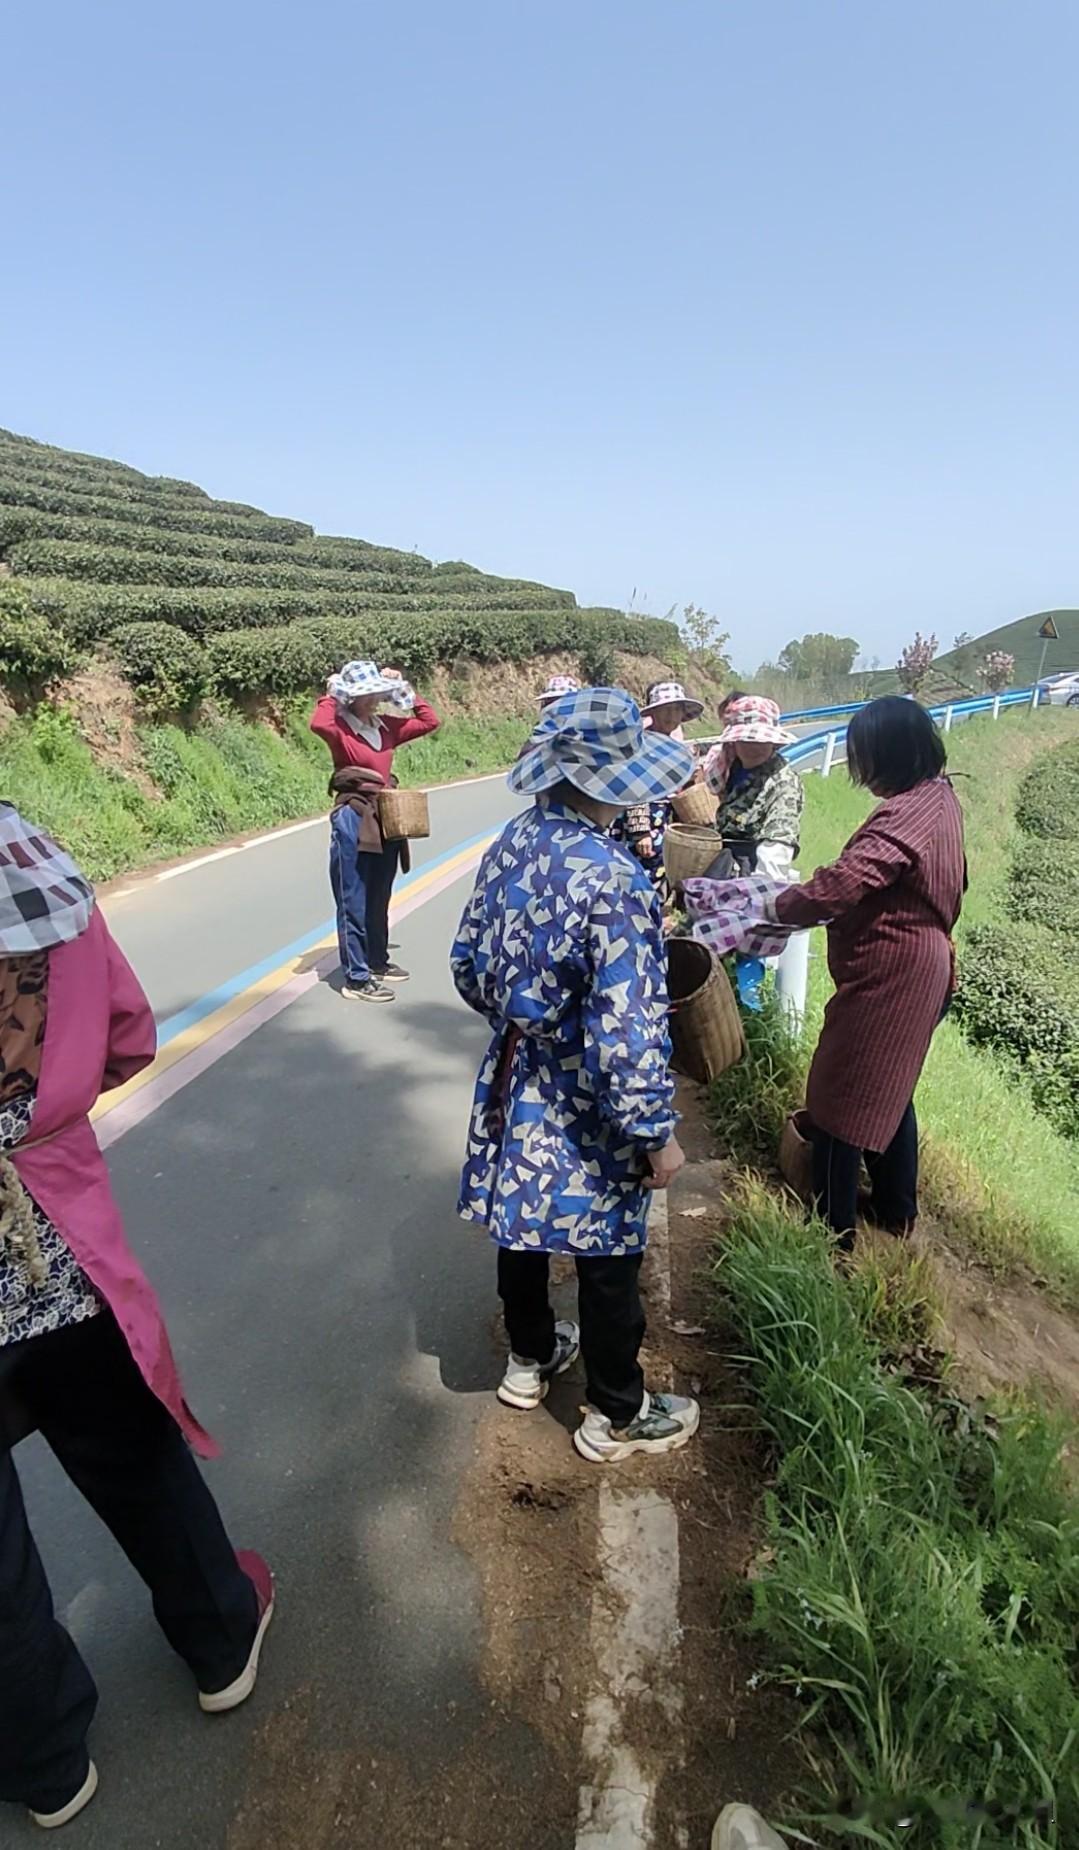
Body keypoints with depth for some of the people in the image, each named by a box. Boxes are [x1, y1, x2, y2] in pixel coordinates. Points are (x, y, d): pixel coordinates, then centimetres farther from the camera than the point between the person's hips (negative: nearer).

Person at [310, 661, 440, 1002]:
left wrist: (403, 689, 8)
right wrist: (331, 694, -17)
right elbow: (318, 724, -34)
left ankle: (377, 961, 35)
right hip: (353, 823, -7)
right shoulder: (340, 728, -11)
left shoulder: (386, 726, 8)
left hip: (386, 820, 7)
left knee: (379, 900, 19)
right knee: (354, 904, -1)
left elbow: (430, 721, 13)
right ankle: (356, 978, 4)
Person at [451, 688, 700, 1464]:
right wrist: (658, 1133, -15)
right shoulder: (614, 881, -29)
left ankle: (530, 1358, 50)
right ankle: (616, 1416, 35)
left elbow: (470, 965, 5)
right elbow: (626, 1032, -27)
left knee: (523, 1228, 25)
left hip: (515, 1087, 8)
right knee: (609, 1261, 13)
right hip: (587, 1114, -7)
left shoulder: (511, 844, -5)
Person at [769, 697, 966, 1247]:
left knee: (840, 1099, 3)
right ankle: (896, 1209, 39)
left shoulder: (902, 819, -26)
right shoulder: (939, 796, 4)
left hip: (885, 978, -10)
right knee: (889, 1092, 23)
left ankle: (833, 1231, 17)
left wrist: (779, 906, -15)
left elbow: (838, 887, -33)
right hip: (920, 968, 10)